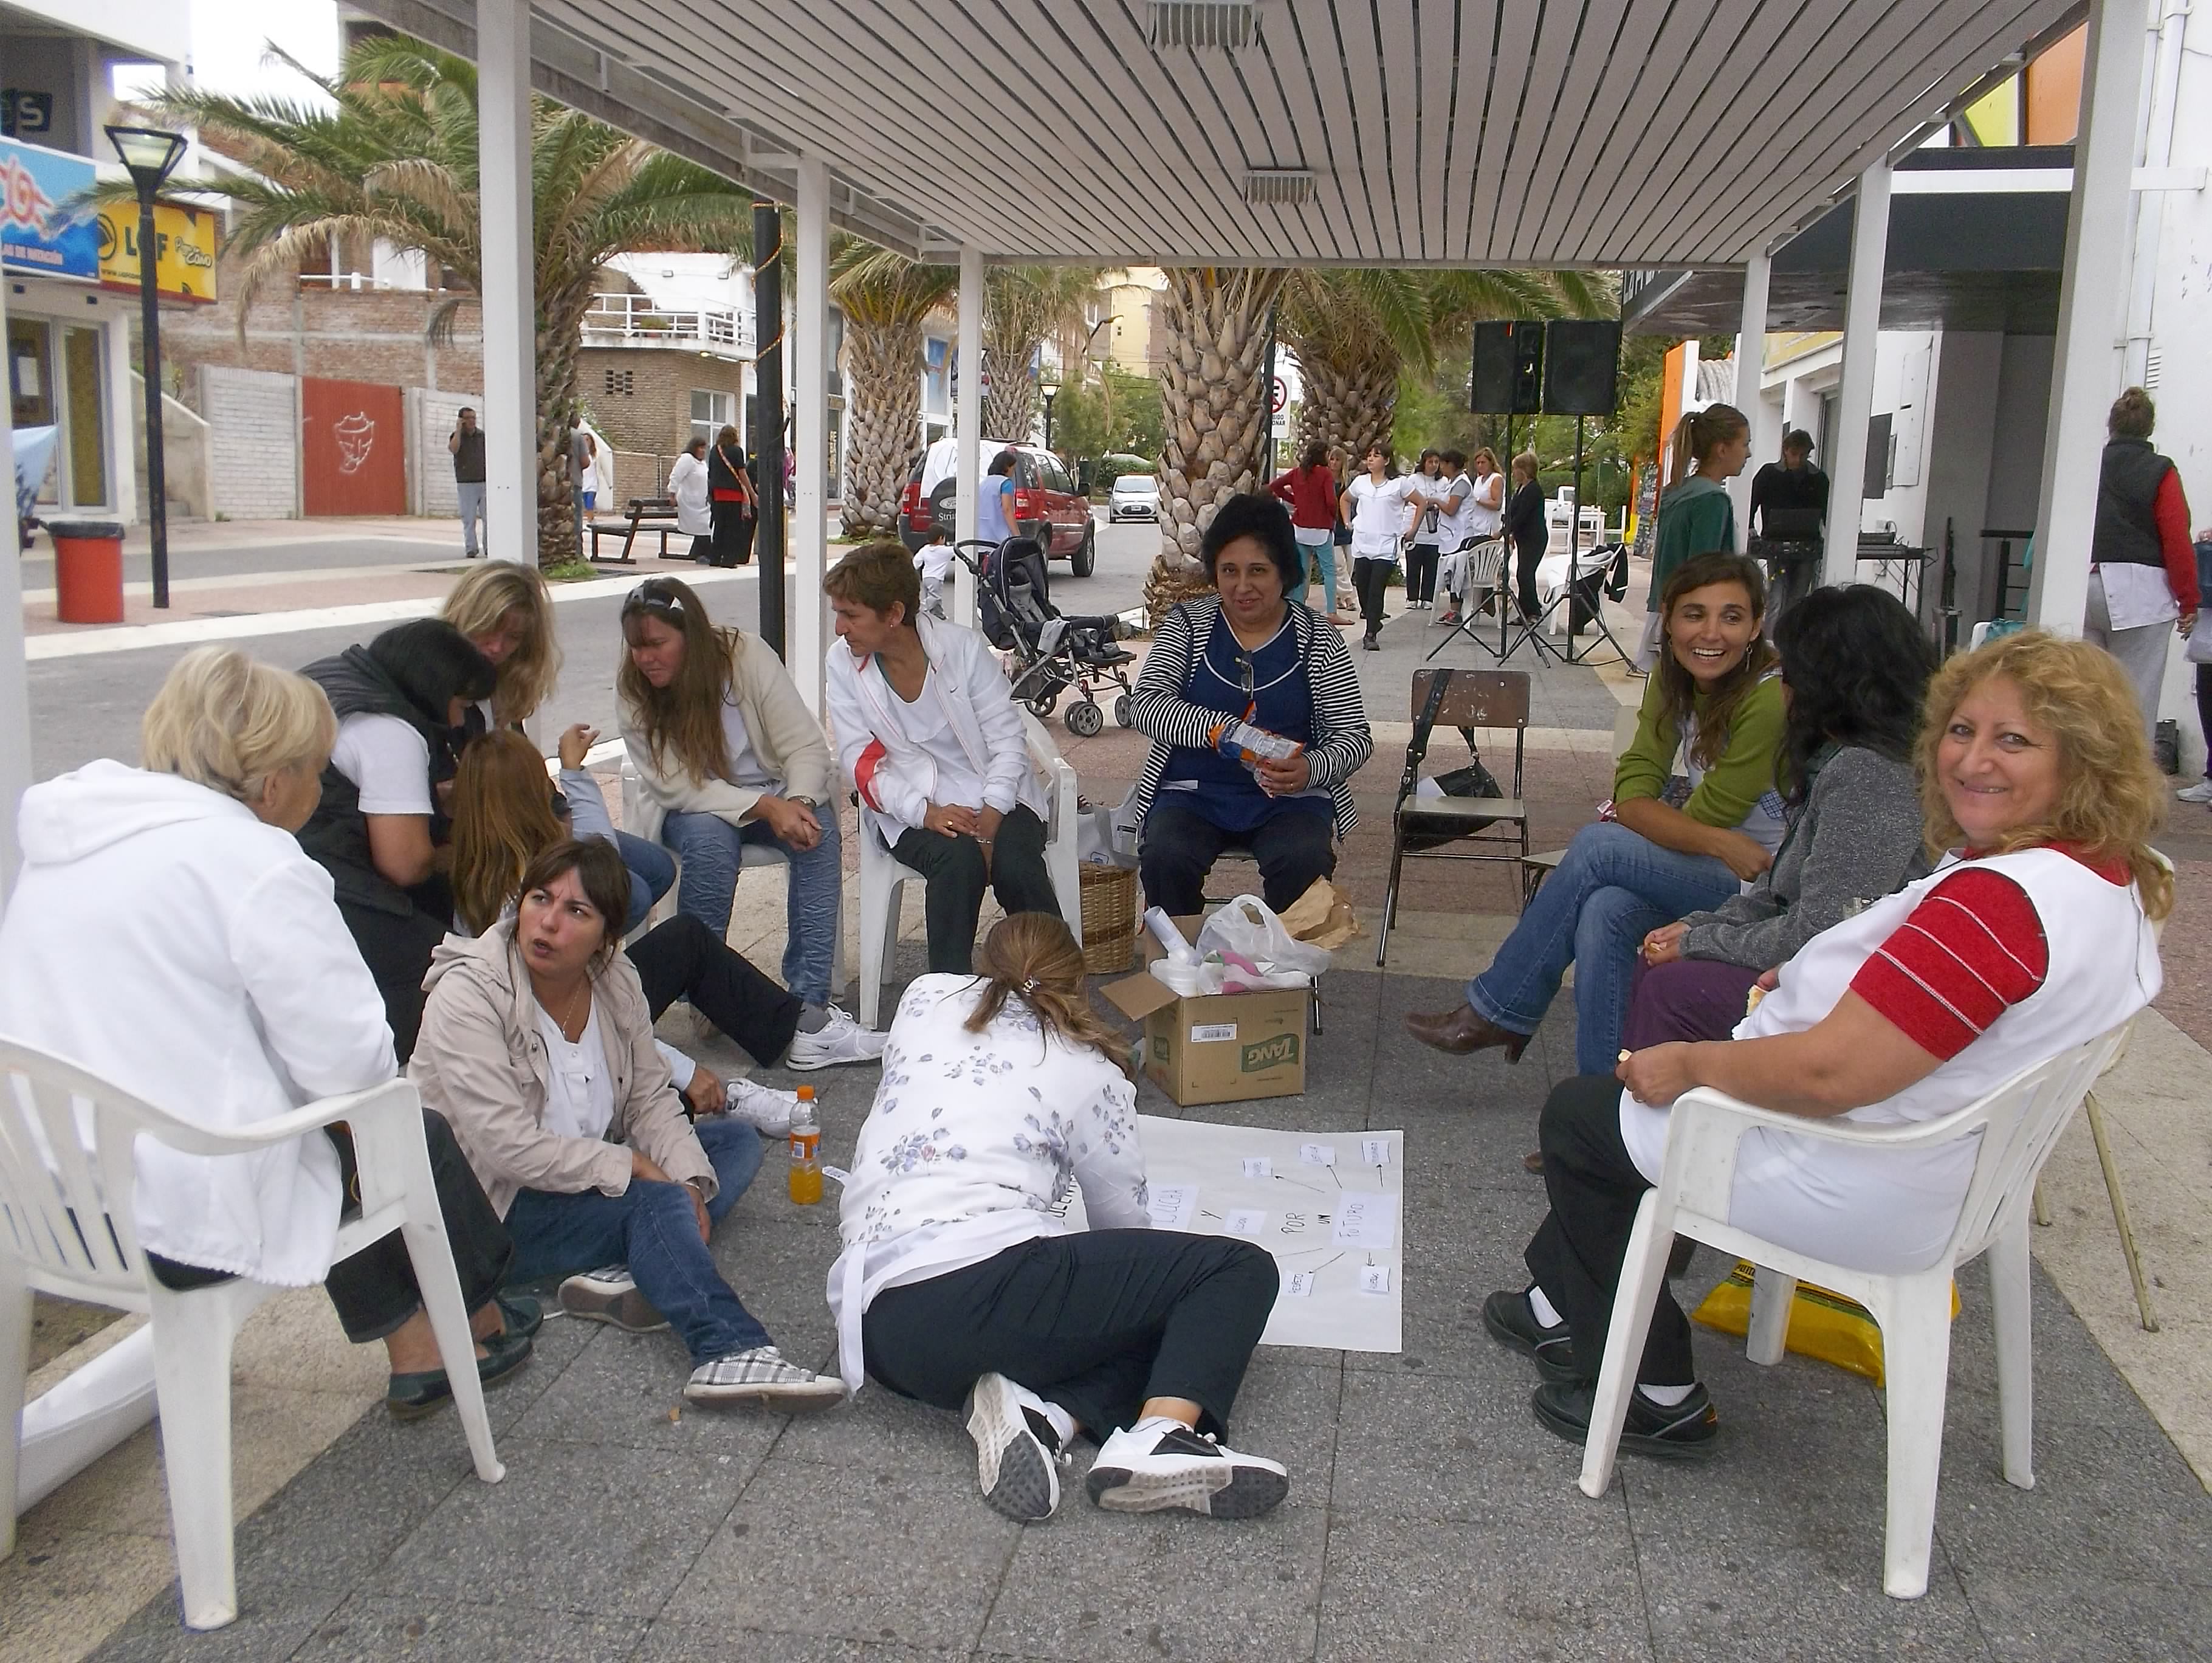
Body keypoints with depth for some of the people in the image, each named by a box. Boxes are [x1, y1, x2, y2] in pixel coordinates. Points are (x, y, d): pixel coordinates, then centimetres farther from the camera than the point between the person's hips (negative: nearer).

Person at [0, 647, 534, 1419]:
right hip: (184, 1220, -8)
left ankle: (415, 1354, 37)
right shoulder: (254, 862, -19)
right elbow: (351, 1058, -20)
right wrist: (371, 1102, 4)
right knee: (415, 1137, 16)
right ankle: (479, 1324, 40)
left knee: (336, 1129, 27)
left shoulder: (69, 838, 7)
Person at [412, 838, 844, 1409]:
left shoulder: (616, 980, -4)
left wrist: (690, 1181, -17)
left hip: (591, 1178, 8)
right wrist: (635, 1167, -25)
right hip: (494, 1212, -8)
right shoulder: (466, 996, -23)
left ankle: (617, 1273, -22)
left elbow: (651, 1098, 1)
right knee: (655, 1201, -29)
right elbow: (510, 1148, -29)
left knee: (737, 1143, -1)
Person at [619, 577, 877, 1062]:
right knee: (711, 840, -35)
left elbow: (806, 745, -15)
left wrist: (797, 801, -36)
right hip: (692, 809, 0)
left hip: (771, 797, 1)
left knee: (818, 828, -30)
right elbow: (677, 786, -19)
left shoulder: (747, 656, -17)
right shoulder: (633, 692, -15)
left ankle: (808, 1002, -34)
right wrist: (766, 807, -31)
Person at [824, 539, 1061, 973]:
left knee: (1016, 864, -30)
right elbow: (860, 761, -3)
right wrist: (925, 812, -19)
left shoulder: (964, 648, -5)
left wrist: (991, 816, -19)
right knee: (957, 858, -32)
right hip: (912, 811, 0)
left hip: (994, 798, 0)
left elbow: (1008, 737, -4)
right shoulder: (843, 664, -1)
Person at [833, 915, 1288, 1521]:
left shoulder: (925, 998, 19)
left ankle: (1041, 1409, -10)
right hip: (983, 1284, -6)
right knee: (1239, 1267, 7)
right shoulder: (1091, 1073, 9)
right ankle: (1159, 1438, -19)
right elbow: (1123, 1223, 17)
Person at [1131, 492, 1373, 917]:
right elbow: (1145, 706, -8)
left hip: (1289, 799, 0)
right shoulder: (1187, 623, 4)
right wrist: (1220, 730, -25)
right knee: (1164, 859, -29)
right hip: (1194, 791, 0)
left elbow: (1355, 736, 2)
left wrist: (1310, 769, -20)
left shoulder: (1317, 640, 3)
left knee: (1305, 863, -30)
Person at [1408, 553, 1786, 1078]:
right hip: (1704, 875, 6)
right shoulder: (1675, 680, 3)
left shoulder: (1771, 698, -20)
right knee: (1606, 910, -27)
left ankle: (1494, 1013, -9)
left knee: (1597, 847, -23)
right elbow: (1633, 794, -9)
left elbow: (1706, 817, -16)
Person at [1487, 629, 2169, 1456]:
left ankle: (1657, 1395, 20)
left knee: (1576, 1113, 10)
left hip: (1862, 1199, -10)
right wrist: (1804, 977, 7)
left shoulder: (2000, 902, -32)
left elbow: (1830, 1073, -34)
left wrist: (1690, 1064, -18)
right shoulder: (2115, 878, 1)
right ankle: (1563, 1308, 36)